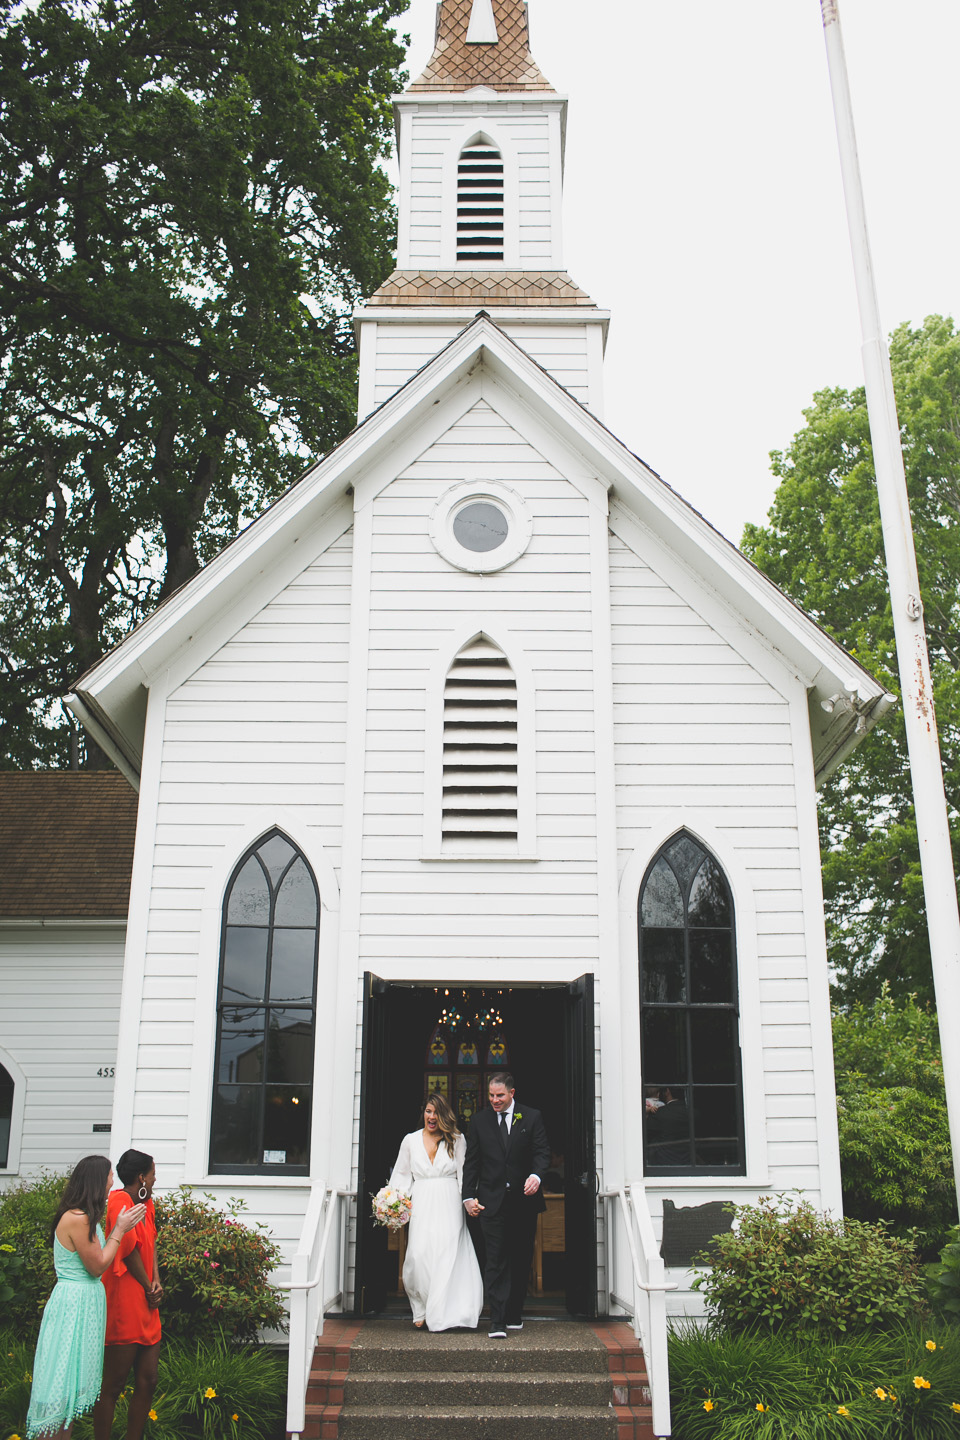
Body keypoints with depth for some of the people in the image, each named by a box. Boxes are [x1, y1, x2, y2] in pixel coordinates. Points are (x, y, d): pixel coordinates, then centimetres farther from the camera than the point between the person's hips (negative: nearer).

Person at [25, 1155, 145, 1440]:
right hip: (75, 1302, -10)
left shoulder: (84, 1218, 11)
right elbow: (97, 1266, -16)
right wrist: (119, 1229, -11)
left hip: (86, 1302, 10)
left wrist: (120, 1227, 8)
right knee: (61, 1381, -4)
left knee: (75, 1381, 16)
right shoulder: (77, 1219, -21)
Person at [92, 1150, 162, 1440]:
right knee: (113, 1384, 0)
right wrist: (149, 1288, -5)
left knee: (148, 1381, 9)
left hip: (146, 1307, 9)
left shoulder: (146, 1204, 14)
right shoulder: (120, 1201, -14)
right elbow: (130, 1249, -16)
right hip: (125, 1305, -9)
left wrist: (157, 1281, -2)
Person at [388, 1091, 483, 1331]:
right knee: (419, 1255, -10)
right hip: (421, 1206, 1)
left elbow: (465, 1174, 6)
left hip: (449, 1205, -1)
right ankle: (422, 1311, 5)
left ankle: (443, 1314, -1)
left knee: (448, 1255, -10)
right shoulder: (410, 1140, 12)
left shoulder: (456, 1140, 9)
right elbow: (402, 1174, 14)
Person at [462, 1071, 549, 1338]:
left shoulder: (531, 1117, 4)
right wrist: (468, 1196, -1)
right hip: (492, 1202, -1)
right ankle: (498, 1322, -6)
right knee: (495, 1262, -6)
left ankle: (514, 1314, 23)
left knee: (521, 1260, 9)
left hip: (524, 1200, 1)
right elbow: (471, 1162, 7)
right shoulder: (479, 1121, 6)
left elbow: (542, 1151, 0)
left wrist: (536, 1176, -20)